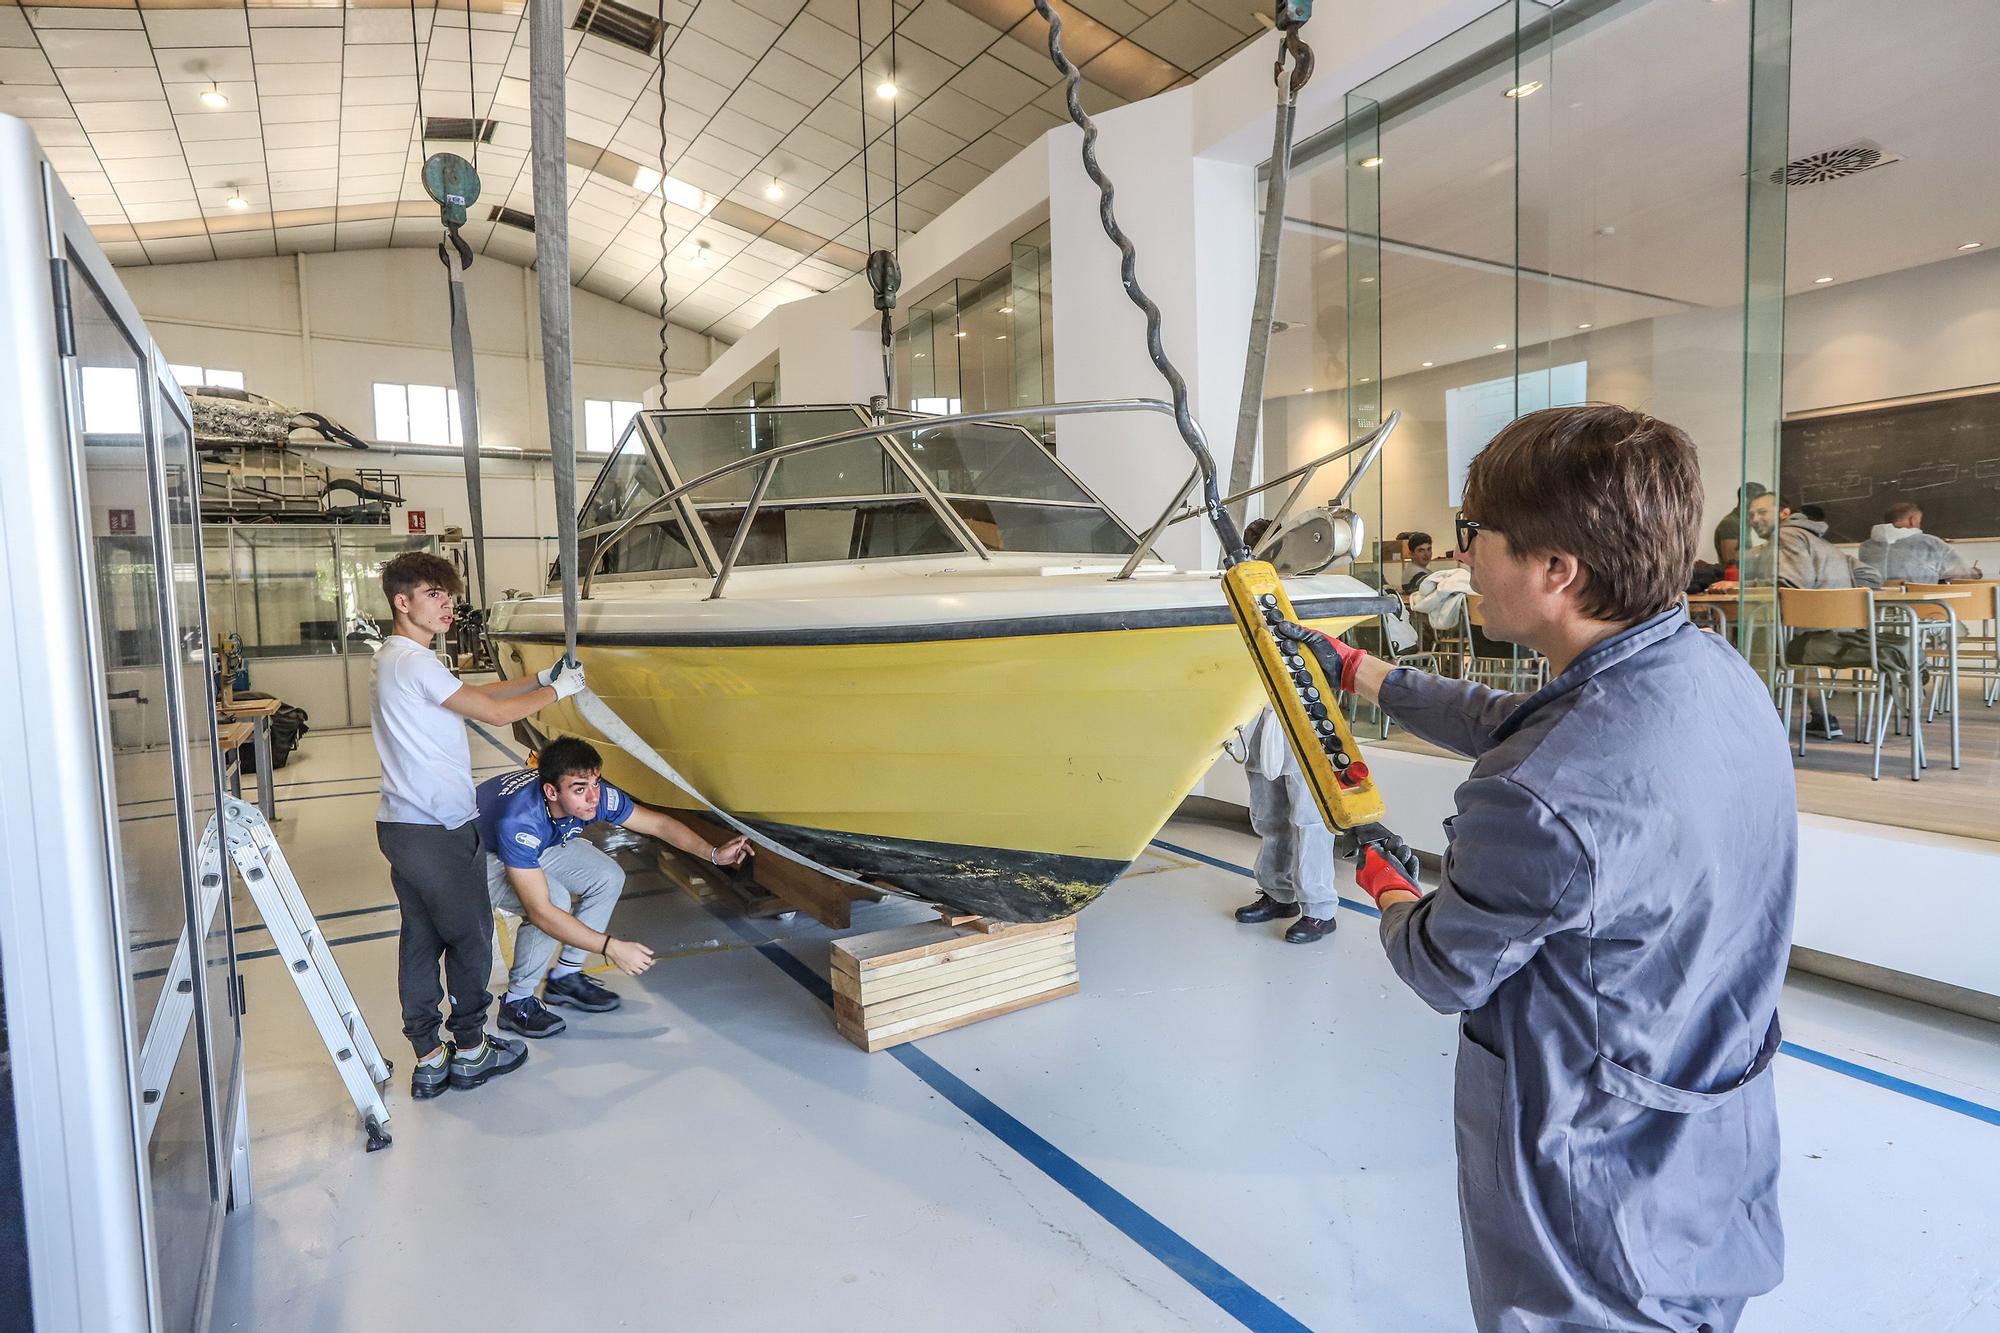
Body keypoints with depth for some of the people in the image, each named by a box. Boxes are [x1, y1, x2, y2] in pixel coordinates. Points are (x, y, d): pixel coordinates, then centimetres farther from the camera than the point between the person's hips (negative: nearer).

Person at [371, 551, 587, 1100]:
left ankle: (429, 1060, 21)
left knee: (419, 939, 13)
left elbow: (471, 694, 19)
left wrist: (537, 679, 16)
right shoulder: (414, 662, -19)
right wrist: (555, 691, -4)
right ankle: (470, 1052, 20)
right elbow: (493, 712, -18)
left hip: (402, 825, 10)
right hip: (439, 830, -10)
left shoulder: (390, 659, 14)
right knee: (471, 937, 6)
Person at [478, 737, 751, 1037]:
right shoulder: (519, 821, -43)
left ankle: (565, 977, 6)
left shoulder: (597, 795, -26)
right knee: (556, 900, -29)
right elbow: (541, 911, -42)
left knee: (609, 878, -11)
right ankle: (516, 1002, -8)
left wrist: (714, 854, -25)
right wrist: (611, 947, -44)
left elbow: (659, 823, -13)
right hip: (483, 857, -6)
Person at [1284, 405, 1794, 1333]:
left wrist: (1386, 885, 4)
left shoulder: (1541, 805, -38)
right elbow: (1509, 723, 5)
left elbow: (1443, 973, -18)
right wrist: (1353, 668, 13)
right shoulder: (1714, 671, -11)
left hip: (1594, 1182, -7)